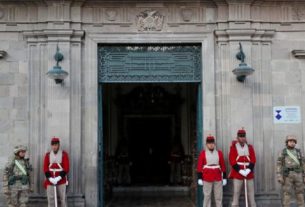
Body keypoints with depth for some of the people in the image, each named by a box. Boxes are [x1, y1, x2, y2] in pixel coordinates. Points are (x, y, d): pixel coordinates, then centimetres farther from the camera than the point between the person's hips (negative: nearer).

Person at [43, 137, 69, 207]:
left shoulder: (64, 154, 0)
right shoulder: (48, 155, 7)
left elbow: (66, 168, -6)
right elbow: (45, 168, 2)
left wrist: (59, 178, -15)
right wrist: (50, 178, -12)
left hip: (61, 180, -2)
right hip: (50, 180, 2)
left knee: (63, 198, 1)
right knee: (51, 199, 1)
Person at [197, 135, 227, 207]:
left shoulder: (219, 153, 5)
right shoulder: (203, 153, -1)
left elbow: (223, 166, 8)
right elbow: (199, 166, -1)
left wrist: (224, 177, 6)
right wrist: (200, 178, -5)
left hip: (218, 178, 2)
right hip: (207, 178, -2)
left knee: (219, 197, 7)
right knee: (207, 196, 3)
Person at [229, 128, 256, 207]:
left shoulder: (250, 147, 10)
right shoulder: (233, 147, 1)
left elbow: (253, 160, 3)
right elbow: (232, 160, -7)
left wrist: (248, 169, -12)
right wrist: (240, 170, -15)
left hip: (249, 174, 3)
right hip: (237, 174, -3)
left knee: (251, 194, 7)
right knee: (236, 193, -2)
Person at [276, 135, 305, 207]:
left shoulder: (298, 152, 9)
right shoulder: (282, 152, 1)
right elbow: (279, 165, -3)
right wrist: (279, 176, -13)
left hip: (297, 175, 3)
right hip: (287, 175, -3)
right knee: (286, 194, -3)